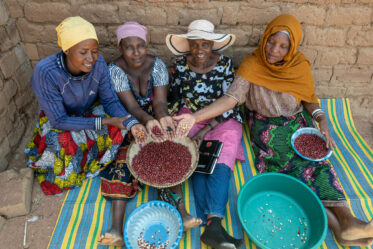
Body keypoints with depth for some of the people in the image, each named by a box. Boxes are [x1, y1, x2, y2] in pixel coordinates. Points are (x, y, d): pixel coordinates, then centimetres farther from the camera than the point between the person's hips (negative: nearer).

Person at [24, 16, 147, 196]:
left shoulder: (98, 63, -24)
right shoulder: (45, 72, -34)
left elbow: (110, 100, -17)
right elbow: (59, 121, -28)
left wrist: (132, 123, -36)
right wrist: (103, 122, -34)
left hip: (91, 111, 3)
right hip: (56, 120, -3)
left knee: (120, 128, -21)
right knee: (66, 145, -31)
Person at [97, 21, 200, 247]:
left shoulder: (157, 65, -10)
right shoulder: (116, 69, -15)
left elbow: (160, 101, -19)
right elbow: (131, 106, -25)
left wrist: (164, 117, -44)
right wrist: (148, 121, -47)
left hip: (156, 117, 1)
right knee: (122, 158, -25)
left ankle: (181, 211, -30)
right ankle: (117, 228, -30)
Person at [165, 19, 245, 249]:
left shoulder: (224, 64, -3)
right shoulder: (181, 64, 2)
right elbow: (174, 99, 12)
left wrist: (205, 130, -18)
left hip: (222, 120, -1)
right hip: (189, 118, 1)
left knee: (221, 161, -25)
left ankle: (213, 225, -34)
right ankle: (212, 222, -29)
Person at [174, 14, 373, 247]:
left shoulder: (301, 66, -1)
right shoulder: (251, 66, -11)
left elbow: (310, 98, 9)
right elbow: (231, 98, -20)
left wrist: (322, 121, -10)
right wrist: (195, 117, -33)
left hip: (298, 122, 4)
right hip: (266, 126, -3)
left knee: (315, 160, -18)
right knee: (296, 169, -17)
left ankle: (346, 219, -24)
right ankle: (336, 225, -20)